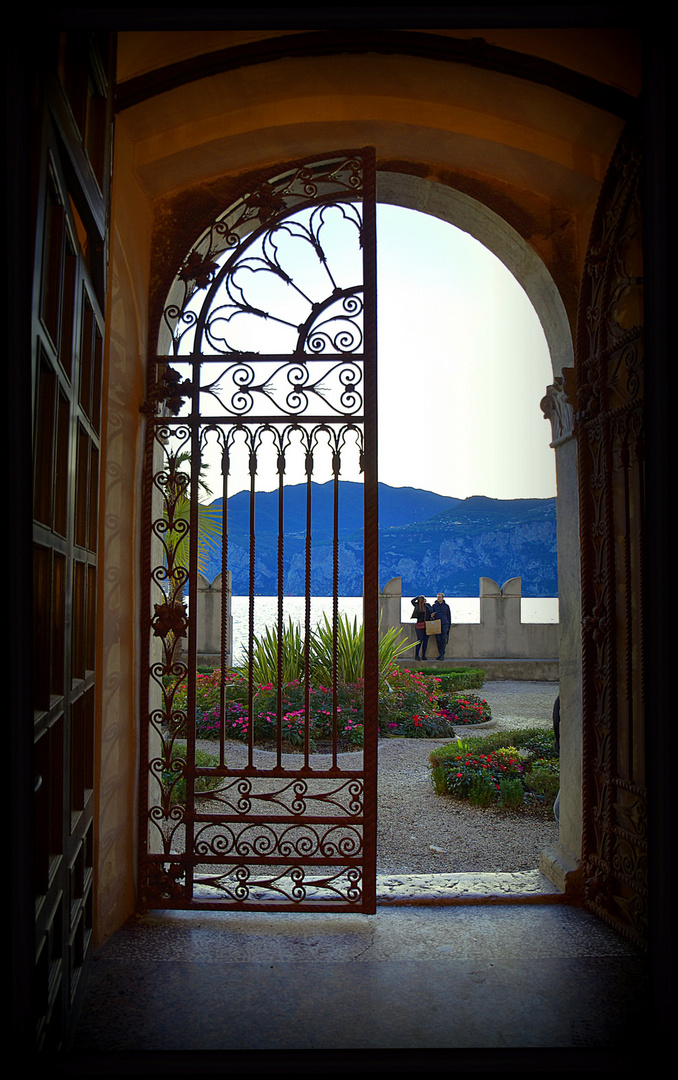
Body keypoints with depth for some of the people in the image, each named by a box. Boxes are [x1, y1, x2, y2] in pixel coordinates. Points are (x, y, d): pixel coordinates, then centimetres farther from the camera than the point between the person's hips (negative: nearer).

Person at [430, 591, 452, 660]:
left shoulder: (446, 606, 8)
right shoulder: (434, 606, 9)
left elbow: (449, 616, 12)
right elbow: (431, 613, 12)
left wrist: (449, 626, 9)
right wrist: (431, 615, -13)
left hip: (444, 624, -2)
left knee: (443, 639, -9)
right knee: (438, 639, 0)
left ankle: (442, 654, -9)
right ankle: (440, 654, 9)